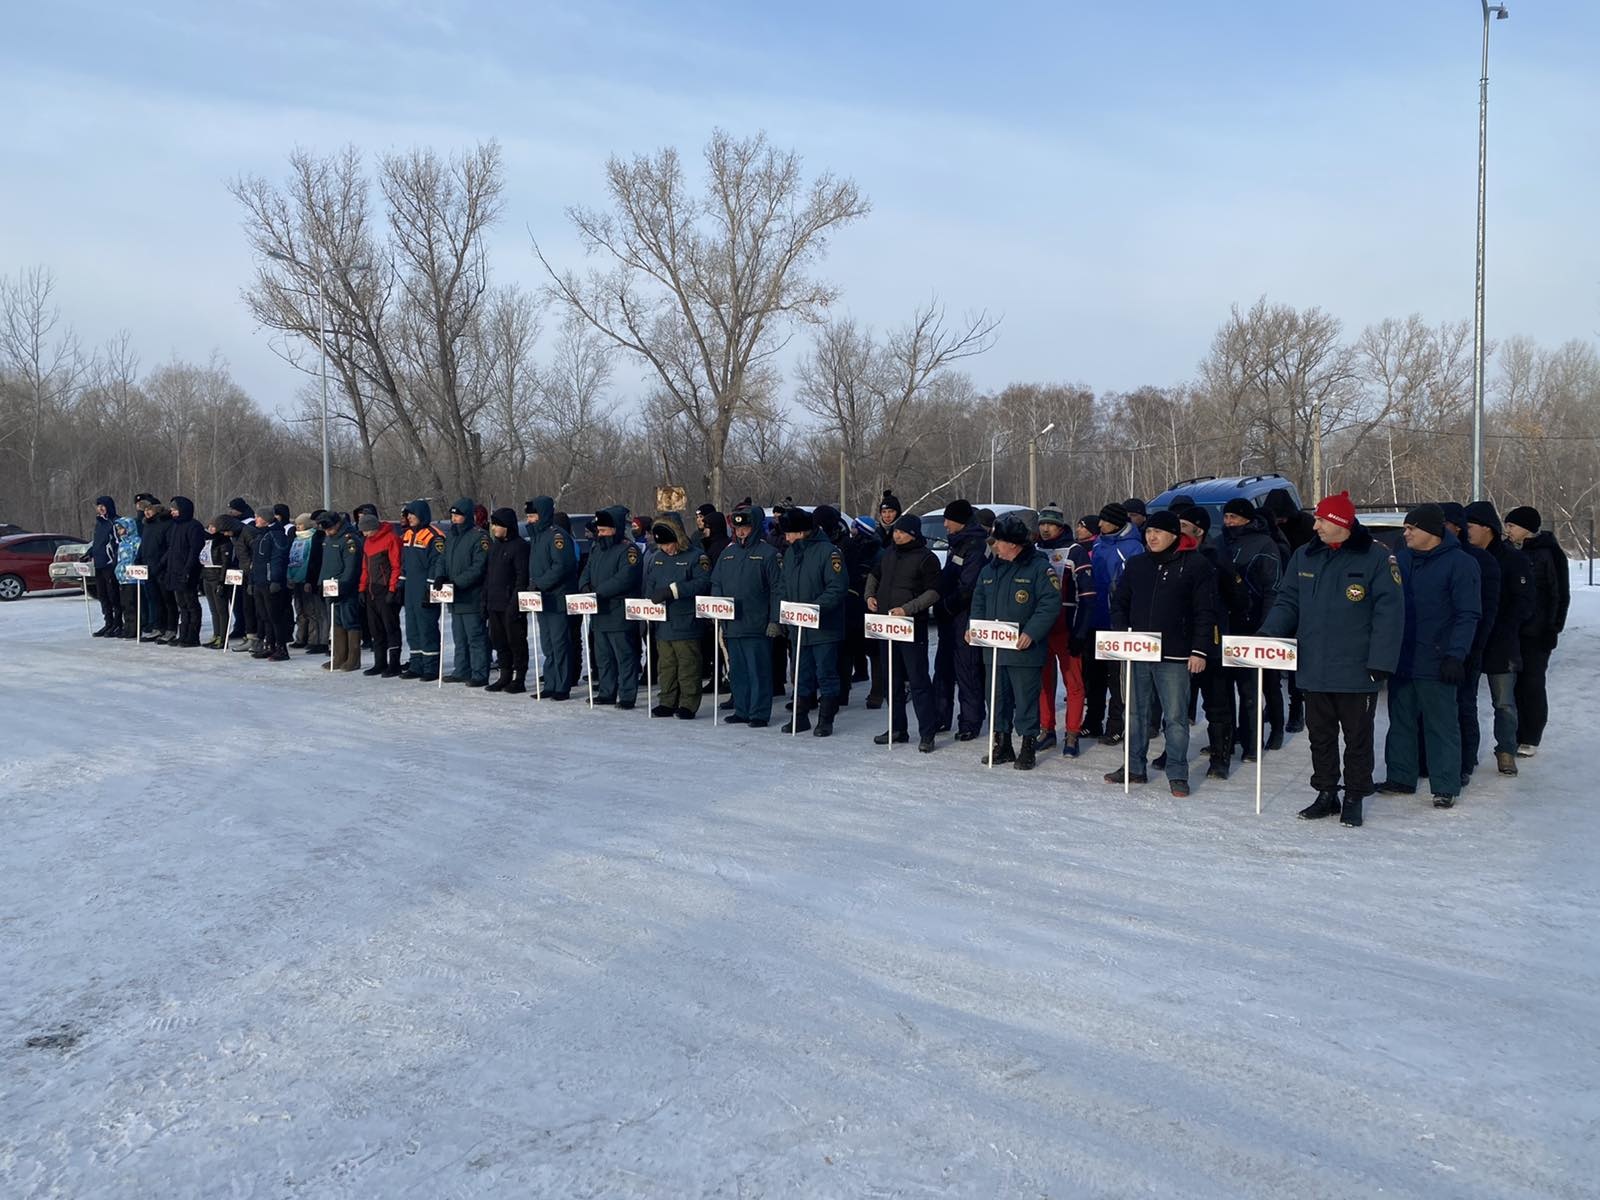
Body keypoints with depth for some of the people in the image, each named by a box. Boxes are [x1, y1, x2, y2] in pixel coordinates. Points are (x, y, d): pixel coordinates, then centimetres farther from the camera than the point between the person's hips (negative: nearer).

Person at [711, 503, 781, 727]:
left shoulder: (768, 553, -5)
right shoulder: (728, 552, 13)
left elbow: (776, 589, -8)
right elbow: (716, 584, 18)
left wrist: (774, 620, -12)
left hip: (757, 625, -6)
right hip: (731, 624, 6)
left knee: (758, 671, -2)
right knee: (737, 671, 12)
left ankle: (759, 713, 5)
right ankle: (742, 710, 21)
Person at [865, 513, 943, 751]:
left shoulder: (926, 558, -8)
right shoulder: (889, 553, 13)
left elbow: (933, 592, -13)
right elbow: (874, 575, 29)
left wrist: (907, 609, -20)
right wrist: (870, 595, 10)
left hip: (913, 627, -7)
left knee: (918, 680, -8)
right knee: (892, 679, 12)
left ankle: (927, 733, -4)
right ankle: (897, 728, 21)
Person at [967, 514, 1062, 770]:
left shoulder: (1039, 567, -9)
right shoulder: (991, 568, 13)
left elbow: (1050, 604, -14)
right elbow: (979, 600, 20)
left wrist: (1031, 633, -22)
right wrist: (974, 626, 4)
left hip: (1024, 651, -7)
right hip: (994, 648, 7)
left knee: (1026, 699, 0)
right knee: (998, 697, 13)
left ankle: (1028, 746, 10)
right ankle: (1001, 744, 24)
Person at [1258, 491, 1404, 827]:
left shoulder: (1376, 557, -10)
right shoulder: (1305, 557, 6)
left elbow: (1389, 612, -11)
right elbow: (1288, 602, 10)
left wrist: (1380, 662, -16)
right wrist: (1268, 632, -8)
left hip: (1356, 672, -5)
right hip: (1314, 670, 5)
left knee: (1357, 738, 8)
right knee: (1320, 736, 14)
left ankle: (1354, 799, 20)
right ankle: (1326, 795, 26)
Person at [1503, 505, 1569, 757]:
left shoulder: (1547, 554, -8)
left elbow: (1560, 594, -7)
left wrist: (1553, 627, -10)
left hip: (1536, 632, -6)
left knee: (1532, 682, -1)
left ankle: (1530, 739, 8)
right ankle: (1515, 735, 17)